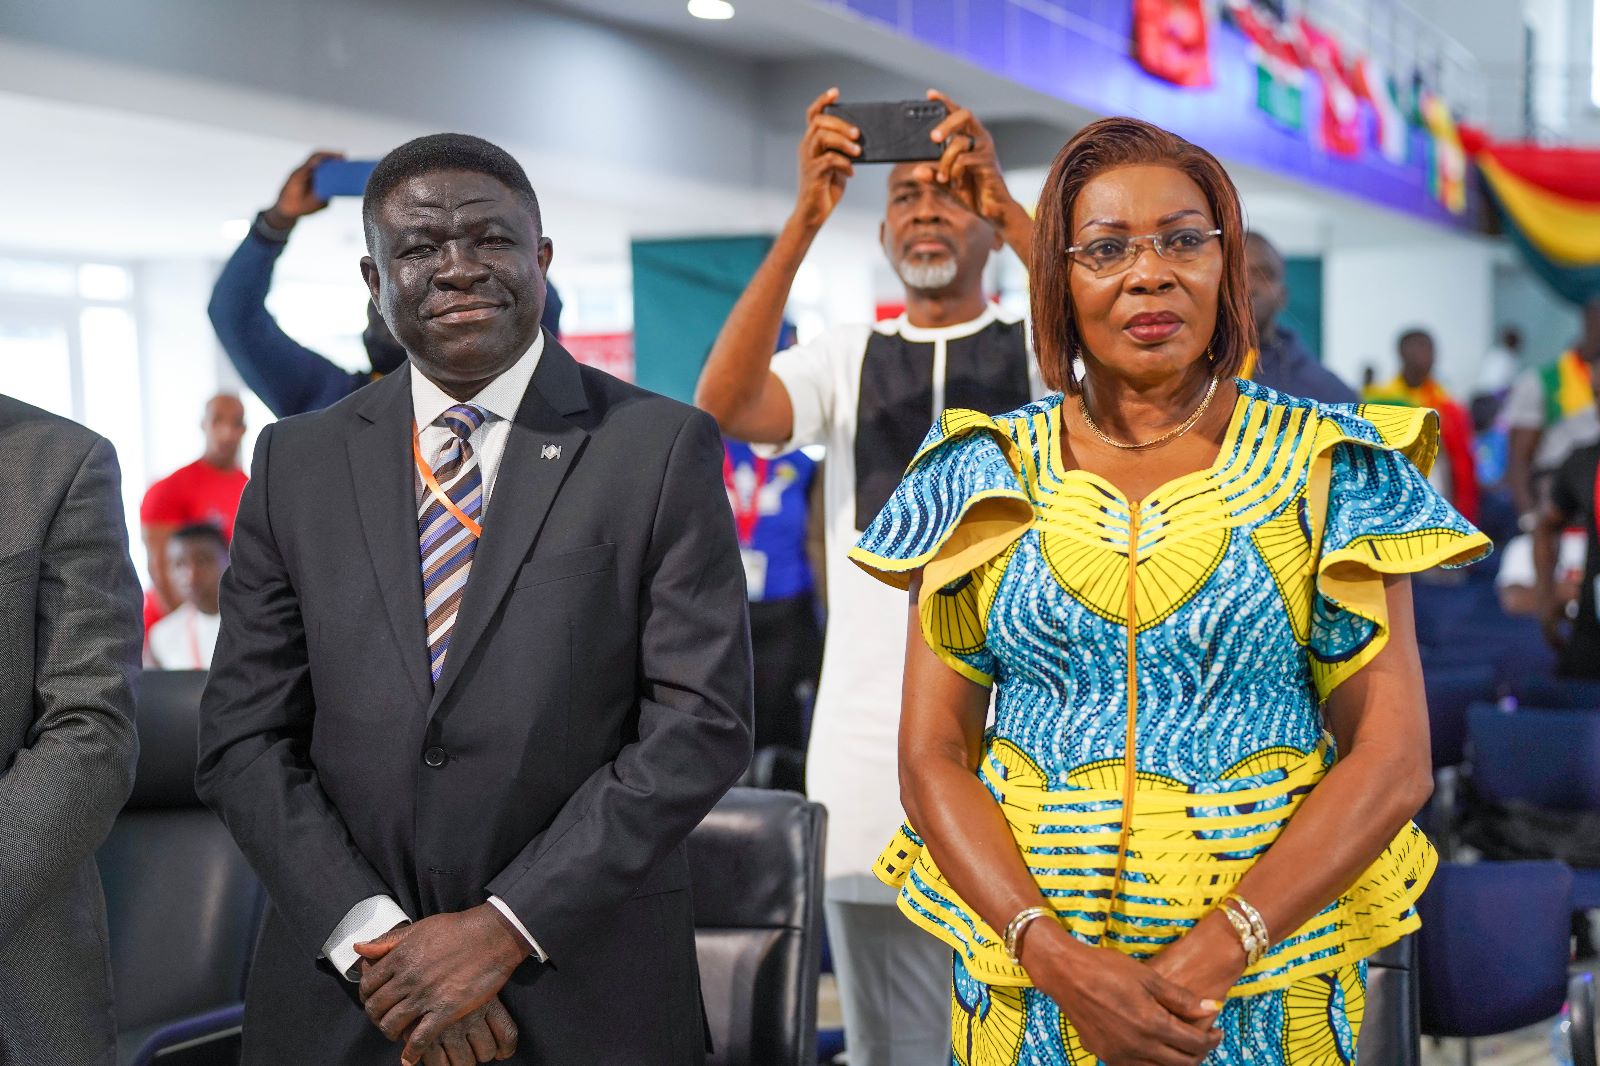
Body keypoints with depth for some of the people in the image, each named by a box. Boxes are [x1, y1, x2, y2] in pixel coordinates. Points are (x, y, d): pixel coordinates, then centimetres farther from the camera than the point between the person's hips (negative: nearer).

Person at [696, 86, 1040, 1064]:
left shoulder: (1045, 349, 6)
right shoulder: (843, 361, 9)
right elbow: (724, 406, -11)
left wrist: (1009, 204, -23)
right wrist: (805, 221, -19)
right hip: (872, 747, 2)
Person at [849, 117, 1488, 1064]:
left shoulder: (1325, 468, -2)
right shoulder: (990, 474, 2)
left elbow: (1394, 760, -6)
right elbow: (932, 757, -1)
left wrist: (1214, 954, -18)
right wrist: (1056, 956, -15)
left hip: (1271, 978, -1)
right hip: (1026, 982, 1)